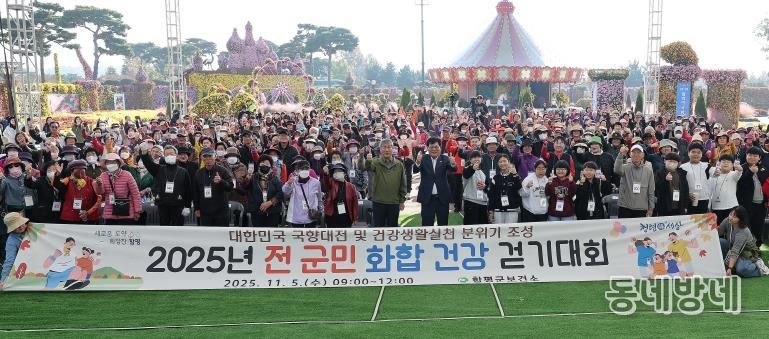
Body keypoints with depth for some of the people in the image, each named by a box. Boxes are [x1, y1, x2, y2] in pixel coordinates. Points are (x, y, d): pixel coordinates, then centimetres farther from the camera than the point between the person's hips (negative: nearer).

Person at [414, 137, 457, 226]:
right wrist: (417, 163, -37)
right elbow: (415, 170, -14)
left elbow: (454, 169, -13)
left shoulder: (445, 159, 2)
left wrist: (453, 164, -37)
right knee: (427, 224, 4)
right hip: (427, 198, -1)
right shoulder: (423, 159, 0)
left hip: (442, 197, 1)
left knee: (443, 224, 10)